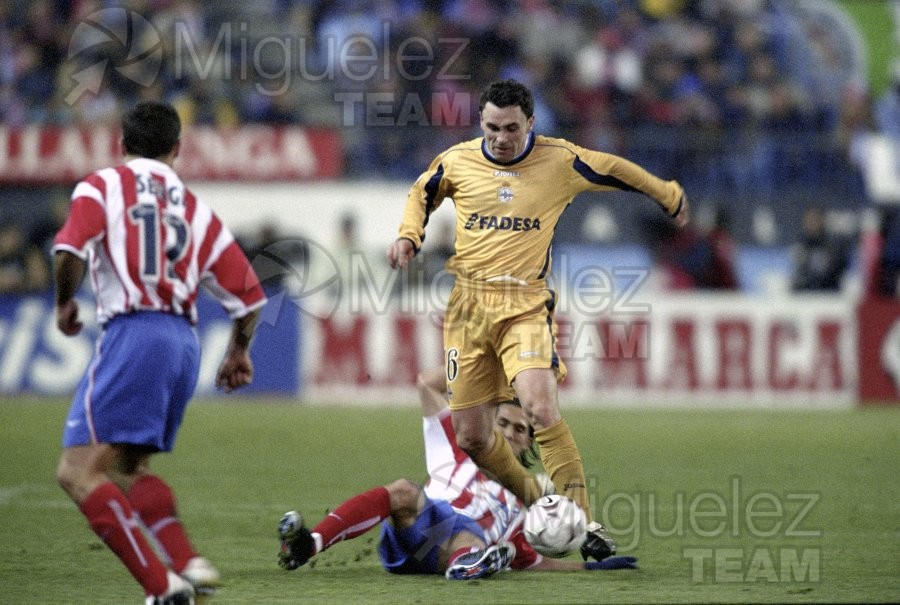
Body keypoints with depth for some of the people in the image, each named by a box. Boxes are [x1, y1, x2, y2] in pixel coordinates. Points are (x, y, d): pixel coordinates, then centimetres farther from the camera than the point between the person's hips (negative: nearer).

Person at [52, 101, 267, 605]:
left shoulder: (102, 185, 7)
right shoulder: (195, 208, 20)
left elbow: (71, 249, -12)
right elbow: (248, 294, 17)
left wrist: (66, 303, 7)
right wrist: (240, 352, 35)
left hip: (133, 332, -6)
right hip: (185, 342, 7)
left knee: (80, 472, -9)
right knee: (129, 470, 23)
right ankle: (189, 563, 5)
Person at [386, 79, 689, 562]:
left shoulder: (559, 160, -1)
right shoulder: (458, 161, 5)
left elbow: (617, 171, 16)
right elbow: (423, 193, 26)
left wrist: (670, 197, 29)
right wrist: (409, 234, 8)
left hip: (525, 304, -3)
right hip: (468, 303, 3)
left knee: (541, 408, -25)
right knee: (471, 437, 1)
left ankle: (581, 522, -21)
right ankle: (533, 501, 26)